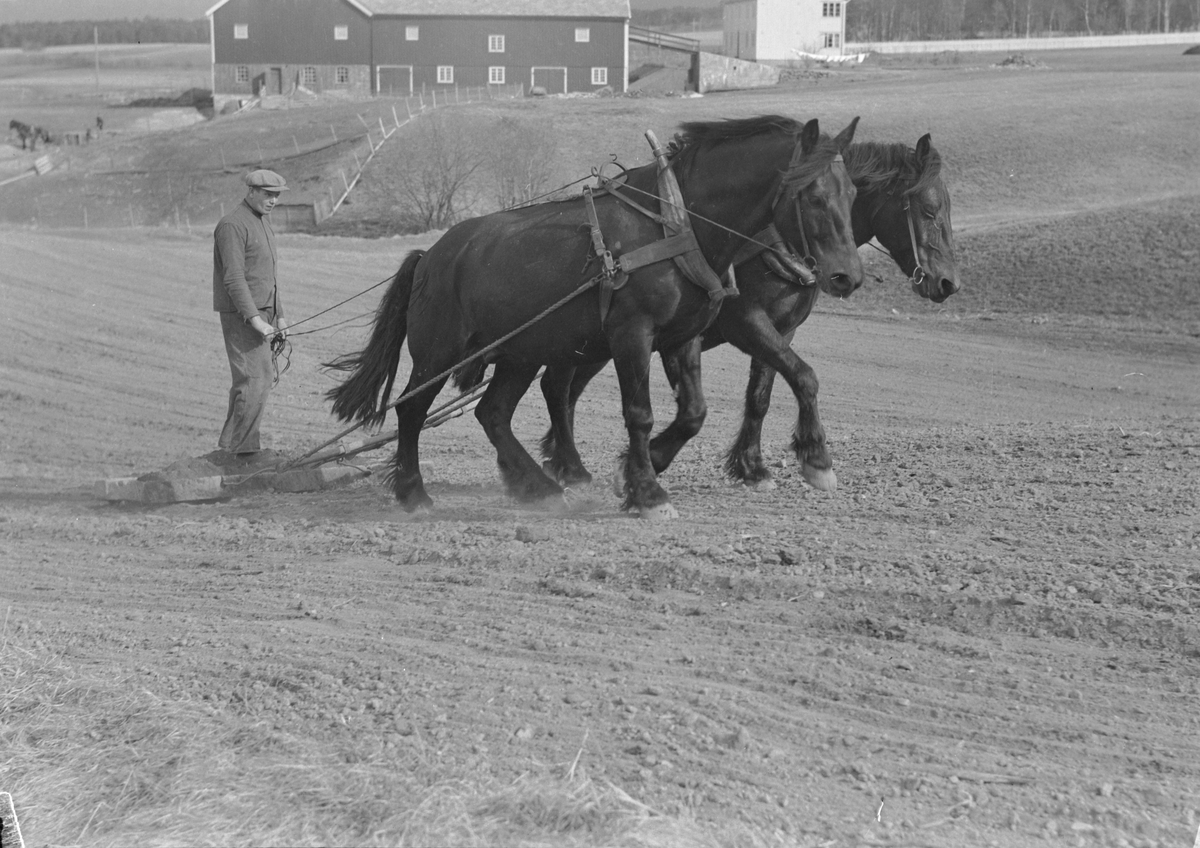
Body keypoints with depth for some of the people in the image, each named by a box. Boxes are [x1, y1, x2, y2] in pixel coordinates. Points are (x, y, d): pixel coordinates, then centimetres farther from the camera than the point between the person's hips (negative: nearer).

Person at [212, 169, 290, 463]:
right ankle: (233, 448, -3)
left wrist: (279, 316, 18)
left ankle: (245, 447, 17)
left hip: (262, 312, 9)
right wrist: (255, 319, -25)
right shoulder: (233, 225, -16)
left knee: (258, 379, 11)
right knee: (255, 380, -10)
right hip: (241, 316, -9)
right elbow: (234, 278, -22)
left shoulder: (263, 223, 15)